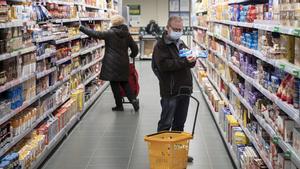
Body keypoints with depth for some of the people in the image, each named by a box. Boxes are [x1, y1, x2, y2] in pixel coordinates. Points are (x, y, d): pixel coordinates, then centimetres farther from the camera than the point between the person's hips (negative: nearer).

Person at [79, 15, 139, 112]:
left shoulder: (110, 33, -10)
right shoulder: (127, 34, 5)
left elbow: (95, 34, -12)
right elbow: (135, 48, 10)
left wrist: (82, 28, -5)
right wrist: (132, 56, 31)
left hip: (112, 64, -5)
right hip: (124, 63, 5)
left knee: (115, 84, 4)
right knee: (124, 83, 16)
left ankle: (119, 106, 10)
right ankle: (133, 100, 2)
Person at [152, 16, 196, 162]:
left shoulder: (181, 44, 17)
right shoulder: (161, 45, -8)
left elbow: (188, 63, 20)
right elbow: (164, 65, -21)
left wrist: (191, 61, -4)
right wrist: (184, 62, -25)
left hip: (184, 89, 8)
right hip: (170, 90, -7)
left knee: (180, 123, 15)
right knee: (165, 123, -1)